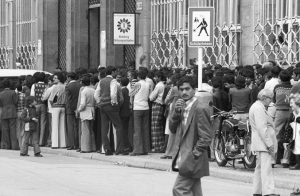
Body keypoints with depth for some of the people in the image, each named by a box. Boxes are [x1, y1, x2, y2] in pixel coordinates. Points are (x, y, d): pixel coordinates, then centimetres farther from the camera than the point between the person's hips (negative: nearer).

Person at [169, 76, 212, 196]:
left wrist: (193, 155, -18)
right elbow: (172, 128, 10)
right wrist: (176, 111, -5)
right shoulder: (181, 107, 12)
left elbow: (205, 138, -17)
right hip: (183, 159, 8)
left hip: (192, 162, -8)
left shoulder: (201, 109, -15)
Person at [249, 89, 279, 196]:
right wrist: (269, 144, -21)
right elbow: (262, 128, -21)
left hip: (259, 143, 11)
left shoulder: (255, 107, 20)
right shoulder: (259, 108, -14)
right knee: (266, 167, -16)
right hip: (264, 143, -11)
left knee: (260, 167, 14)